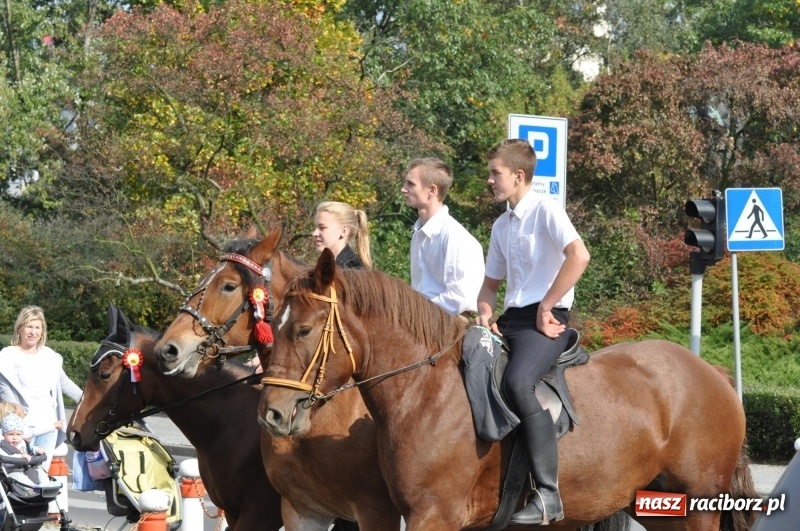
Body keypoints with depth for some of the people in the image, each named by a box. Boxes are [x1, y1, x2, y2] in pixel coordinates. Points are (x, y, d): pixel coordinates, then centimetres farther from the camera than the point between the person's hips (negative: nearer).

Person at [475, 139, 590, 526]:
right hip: (509, 320, 9)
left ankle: (548, 494, -36)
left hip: (545, 319, -9)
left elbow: (579, 256, -20)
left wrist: (545, 308, -16)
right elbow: (492, 281, 28)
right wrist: (485, 313, 6)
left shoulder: (545, 210, -6)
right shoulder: (501, 226, 18)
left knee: (517, 381, -34)